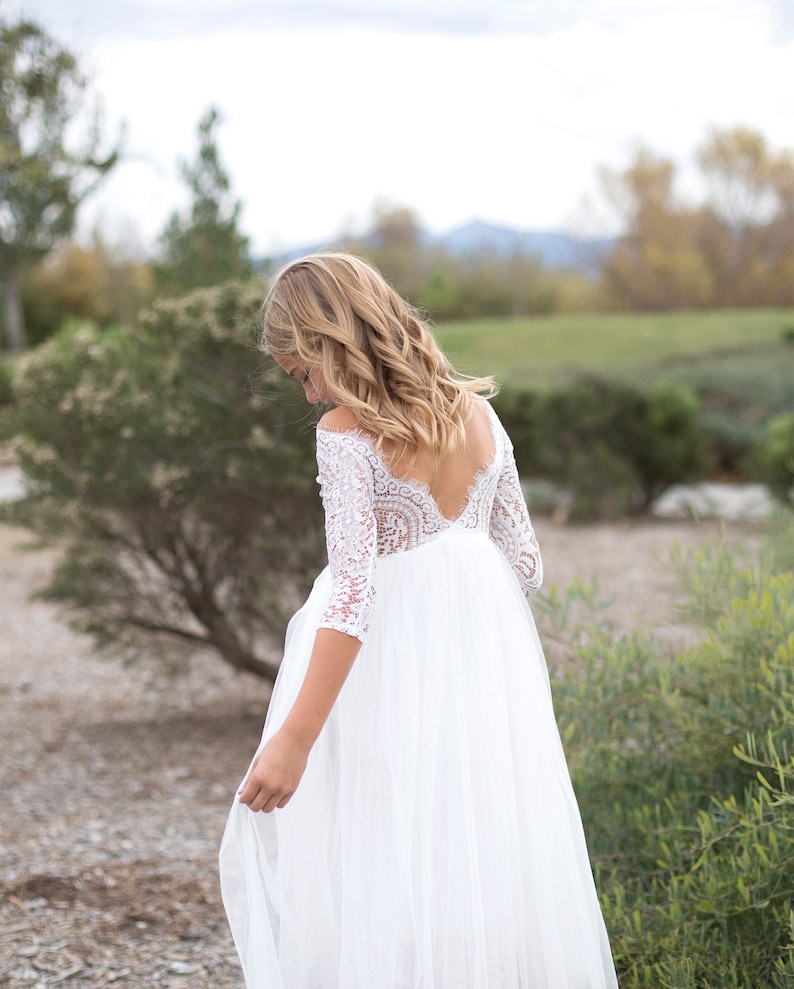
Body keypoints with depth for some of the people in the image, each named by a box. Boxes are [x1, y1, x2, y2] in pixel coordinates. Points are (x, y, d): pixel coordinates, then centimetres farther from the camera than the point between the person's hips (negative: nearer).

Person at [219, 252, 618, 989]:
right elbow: (524, 561, 7)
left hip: (387, 658, -6)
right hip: (485, 653, 6)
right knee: (489, 864, 15)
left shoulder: (346, 434, -15)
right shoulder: (477, 414, 3)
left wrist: (294, 738, -25)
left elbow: (354, 587, -23)